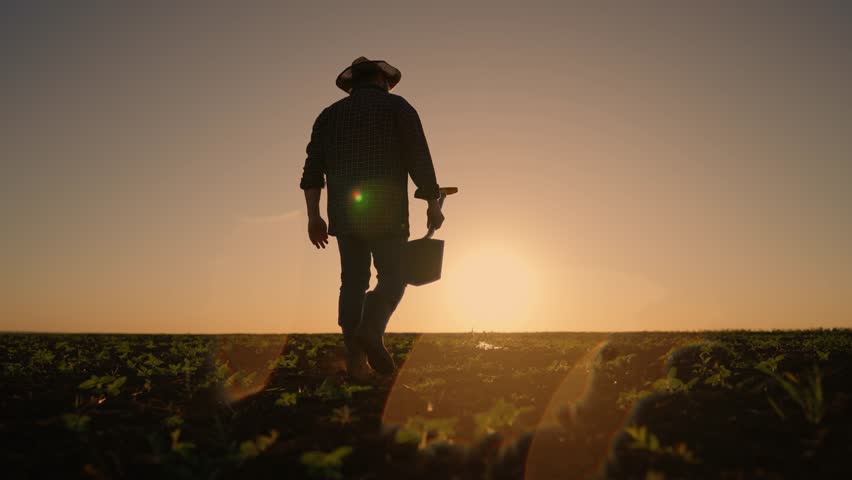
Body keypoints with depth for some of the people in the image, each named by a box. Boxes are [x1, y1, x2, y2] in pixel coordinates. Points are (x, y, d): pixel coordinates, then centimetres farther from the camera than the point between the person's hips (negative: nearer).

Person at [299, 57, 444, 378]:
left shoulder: (330, 114, 15)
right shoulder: (397, 107, 5)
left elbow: (313, 168, 6)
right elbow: (419, 161, -3)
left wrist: (314, 217, 6)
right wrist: (433, 205, 5)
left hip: (344, 213, 4)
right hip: (387, 213, -3)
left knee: (353, 281, 9)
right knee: (392, 277, 6)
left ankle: (356, 359, 5)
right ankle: (371, 329, -21)